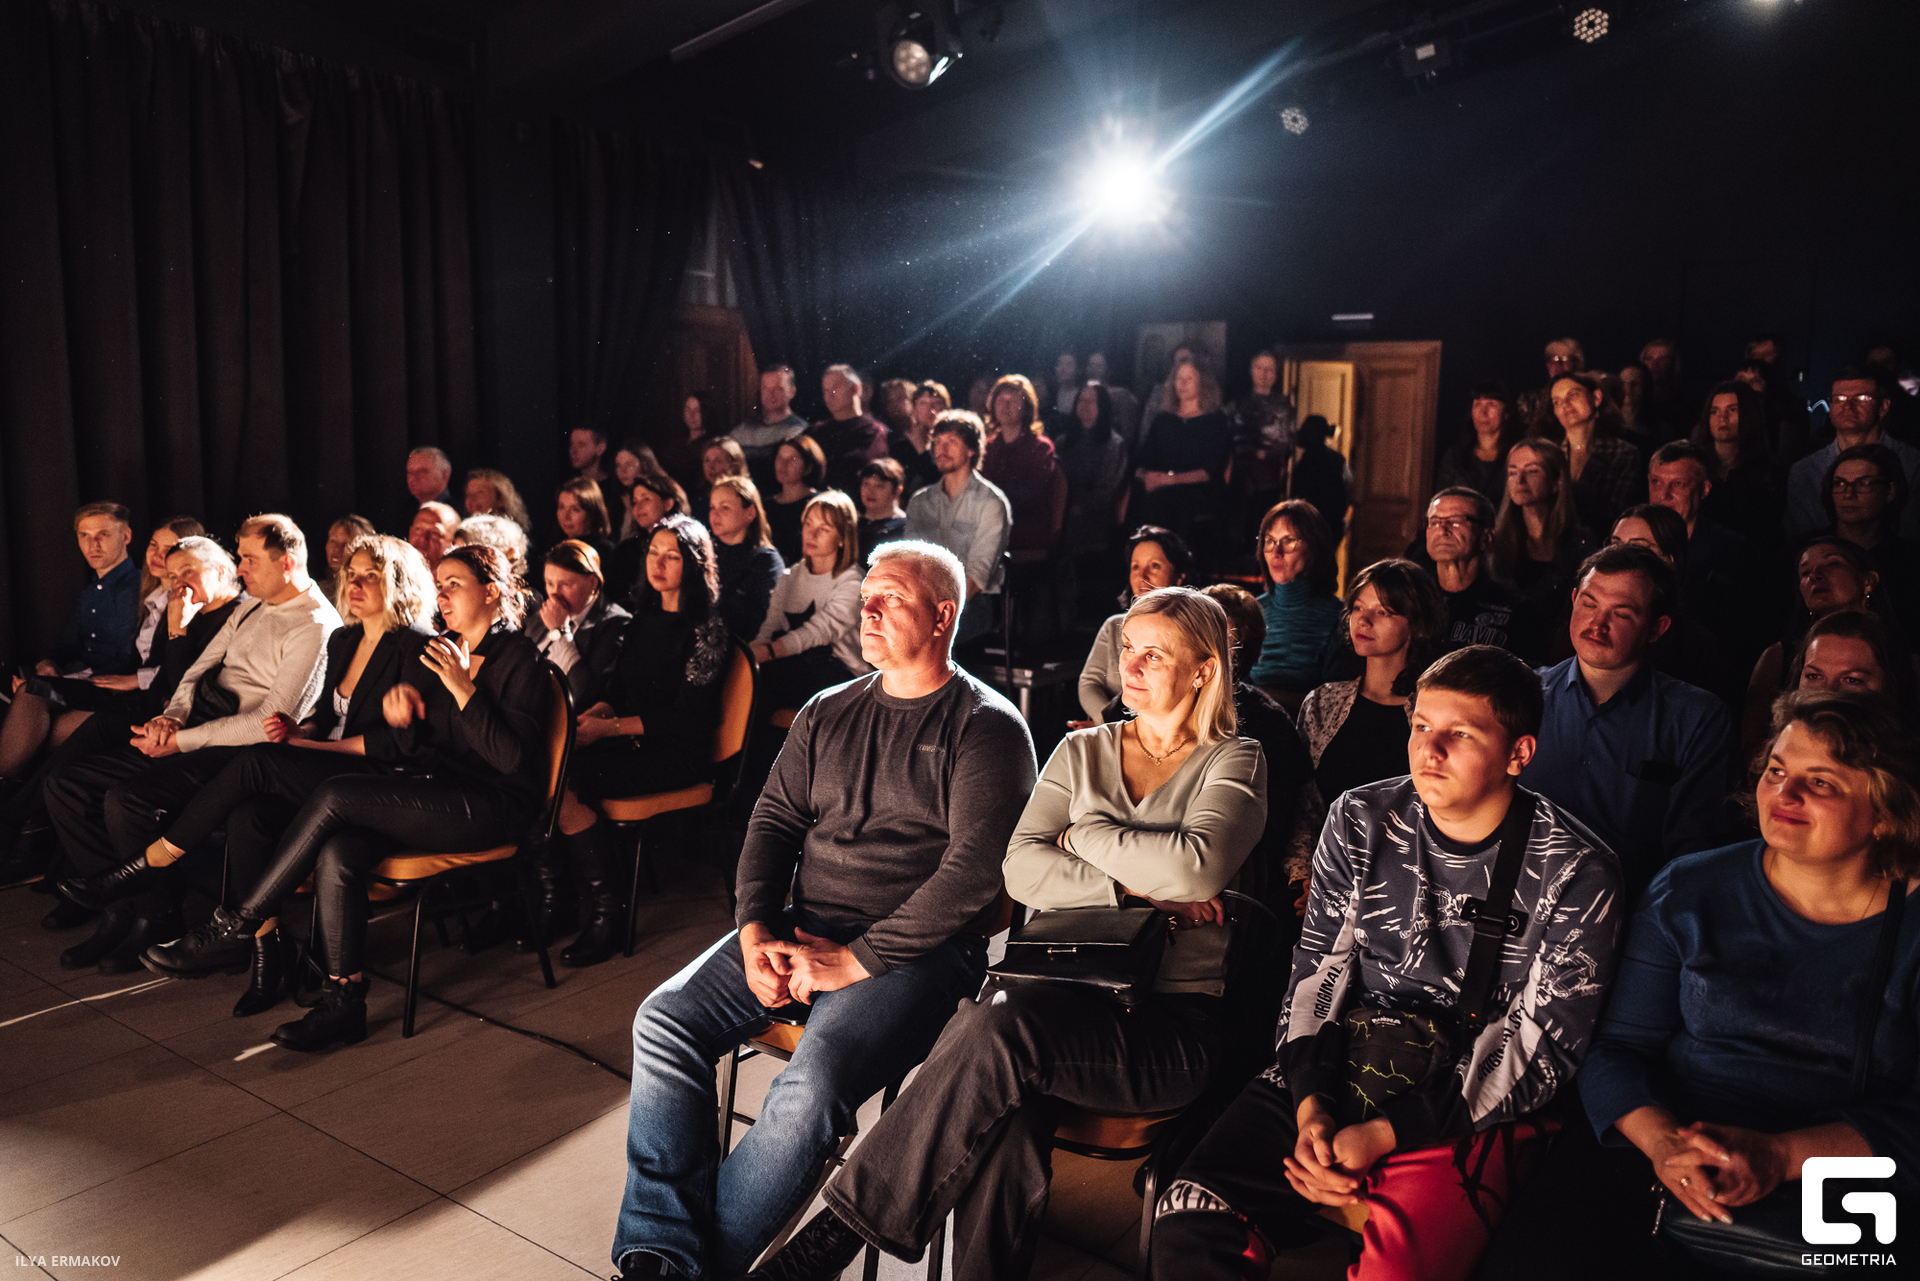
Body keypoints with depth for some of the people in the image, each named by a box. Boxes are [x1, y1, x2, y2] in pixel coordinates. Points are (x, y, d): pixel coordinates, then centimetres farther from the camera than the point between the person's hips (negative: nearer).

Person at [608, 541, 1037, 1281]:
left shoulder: (986, 728, -5)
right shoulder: (828, 714, 15)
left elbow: (973, 872, -14)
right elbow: (773, 822, 13)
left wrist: (855, 960, -16)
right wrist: (756, 933, -5)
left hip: (914, 950, -6)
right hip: (802, 929, 6)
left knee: (811, 1085, -30)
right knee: (664, 1020, -14)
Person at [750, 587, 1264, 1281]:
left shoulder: (1234, 762, 5)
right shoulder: (1082, 751, 17)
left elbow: (1196, 868, -16)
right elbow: (1020, 868, 4)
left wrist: (1088, 834, -3)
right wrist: (1134, 887, -7)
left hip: (1169, 1018, -3)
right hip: (1062, 990, 4)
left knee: (1004, 1025, -32)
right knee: (1005, 1097, -33)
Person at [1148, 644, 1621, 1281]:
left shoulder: (1577, 873, -5)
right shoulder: (1360, 820, 5)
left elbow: (1543, 1044, -6)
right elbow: (1316, 969, 8)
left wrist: (1385, 1134, -14)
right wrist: (1311, 1107, -9)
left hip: (1477, 1109, -2)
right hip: (1334, 1079, 3)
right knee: (1189, 1225, -18)